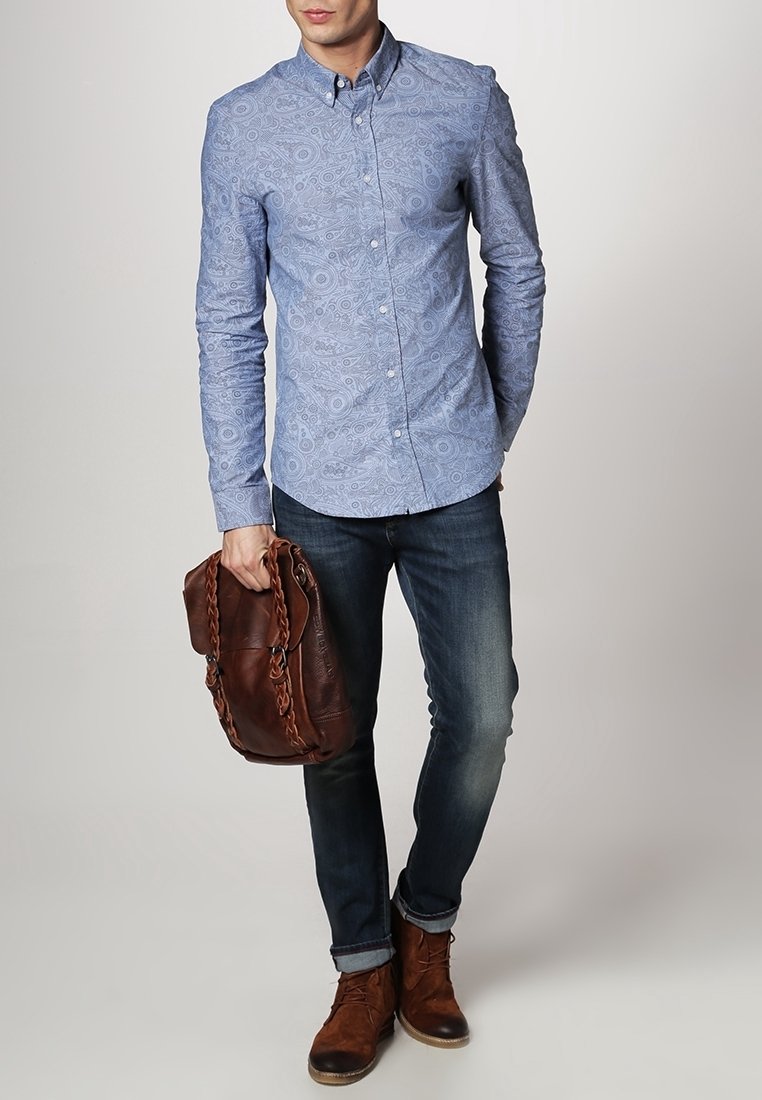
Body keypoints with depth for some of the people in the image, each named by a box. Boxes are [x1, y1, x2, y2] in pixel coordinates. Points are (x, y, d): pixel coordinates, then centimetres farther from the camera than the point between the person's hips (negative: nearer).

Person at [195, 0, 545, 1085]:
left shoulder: (467, 99, 1)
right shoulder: (242, 124, 1)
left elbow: (518, 270, 10)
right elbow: (228, 323, 1)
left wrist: (496, 434, 12)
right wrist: (240, 505, -3)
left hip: (454, 485, 1)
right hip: (323, 493, 0)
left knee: (481, 716, 5)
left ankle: (426, 923, 32)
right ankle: (366, 965, 29)